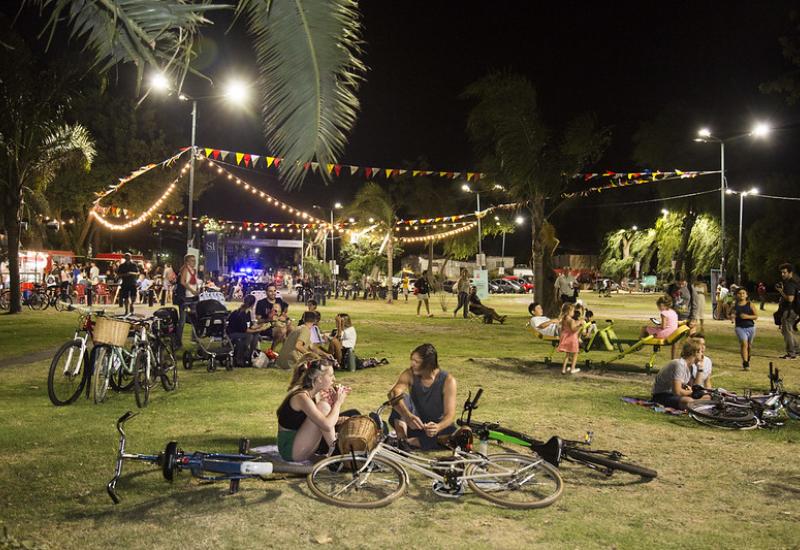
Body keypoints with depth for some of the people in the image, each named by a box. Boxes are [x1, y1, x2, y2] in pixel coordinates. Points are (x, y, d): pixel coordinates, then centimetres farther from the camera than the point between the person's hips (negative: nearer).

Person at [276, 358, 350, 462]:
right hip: (290, 450, -9)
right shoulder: (301, 397, -22)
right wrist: (338, 403, -16)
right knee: (323, 406, -19)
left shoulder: (315, 394, 5)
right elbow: (327, 425, -31)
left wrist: (339, 398, 0)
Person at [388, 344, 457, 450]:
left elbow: (450, 414, -23)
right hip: (414, 424, 1)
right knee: (402, 399, -24)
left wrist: (438, 427, -47)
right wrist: (408, 416, -49)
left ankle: (408, 441, -25)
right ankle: (401, 439, -25)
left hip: (436, 425, -1)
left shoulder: (448, 381, -18)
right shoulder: (410, 374, -13)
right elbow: (393, 393, -31)